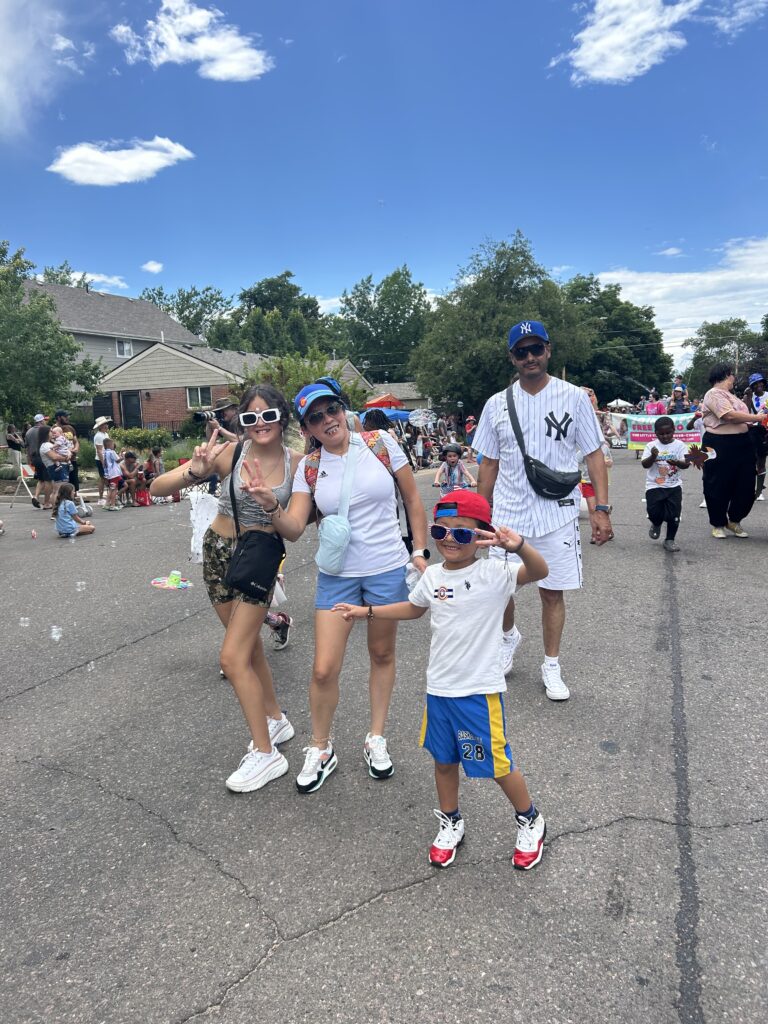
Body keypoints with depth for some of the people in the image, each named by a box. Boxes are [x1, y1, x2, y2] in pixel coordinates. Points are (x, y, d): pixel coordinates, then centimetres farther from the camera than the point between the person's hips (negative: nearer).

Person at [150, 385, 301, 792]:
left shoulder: (296, 462, -11)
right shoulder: (228, 453, -14)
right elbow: (157, 488, -17)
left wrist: (270, 503, -29)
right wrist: (196, 471, -36)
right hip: (219, 552, 3)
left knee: (233, 658, -9)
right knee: (249, 645, 17)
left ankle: (266, 754, 7)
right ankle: (276, 719, 40)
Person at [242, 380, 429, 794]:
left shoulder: (380, 443, -6)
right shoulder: (309, 468, -2)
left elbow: (412, 500, 2)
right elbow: (294, 528, -10)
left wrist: (420, 551, -2)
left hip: (388, 569, -1)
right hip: (337, 575, 1)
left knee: (382, 654, 15)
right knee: (324, 669, -1)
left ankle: (376, 739, 35)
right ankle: (320, 749, 23)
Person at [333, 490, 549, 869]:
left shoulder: (493, 574, -15)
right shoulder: (433, 576, 2)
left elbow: (538, 572, -32)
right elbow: (413, 608, 22)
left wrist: (518, 546, -53)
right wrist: (366, 611, 19)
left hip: (480, 690, -5)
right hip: (439, 688, 5)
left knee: (497, 765, 8)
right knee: (444, 760, 19)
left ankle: (530, 822, 36)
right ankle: (450, 824, 43)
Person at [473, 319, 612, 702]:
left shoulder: (574, 397, -2)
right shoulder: (497, 404, 3)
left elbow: (594, 454, 0)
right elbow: (489, 464, 9)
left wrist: (601, 508, -7)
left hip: (558, 514, -1)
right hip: (507, 514, 2)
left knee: (552, 592, 6)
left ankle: (551, 666, 24)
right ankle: (509, 635, 39)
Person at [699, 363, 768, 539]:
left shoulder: (730, 395, 20)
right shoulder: (714, 394, -10)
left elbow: (740, 420, 20)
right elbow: (729, 416, -22)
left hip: (742, 443, 9)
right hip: (720, 445, -9)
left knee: (746, 485, 8)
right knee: (718, 487, 3)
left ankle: (734, 521, 25)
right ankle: (718, 524, 17)